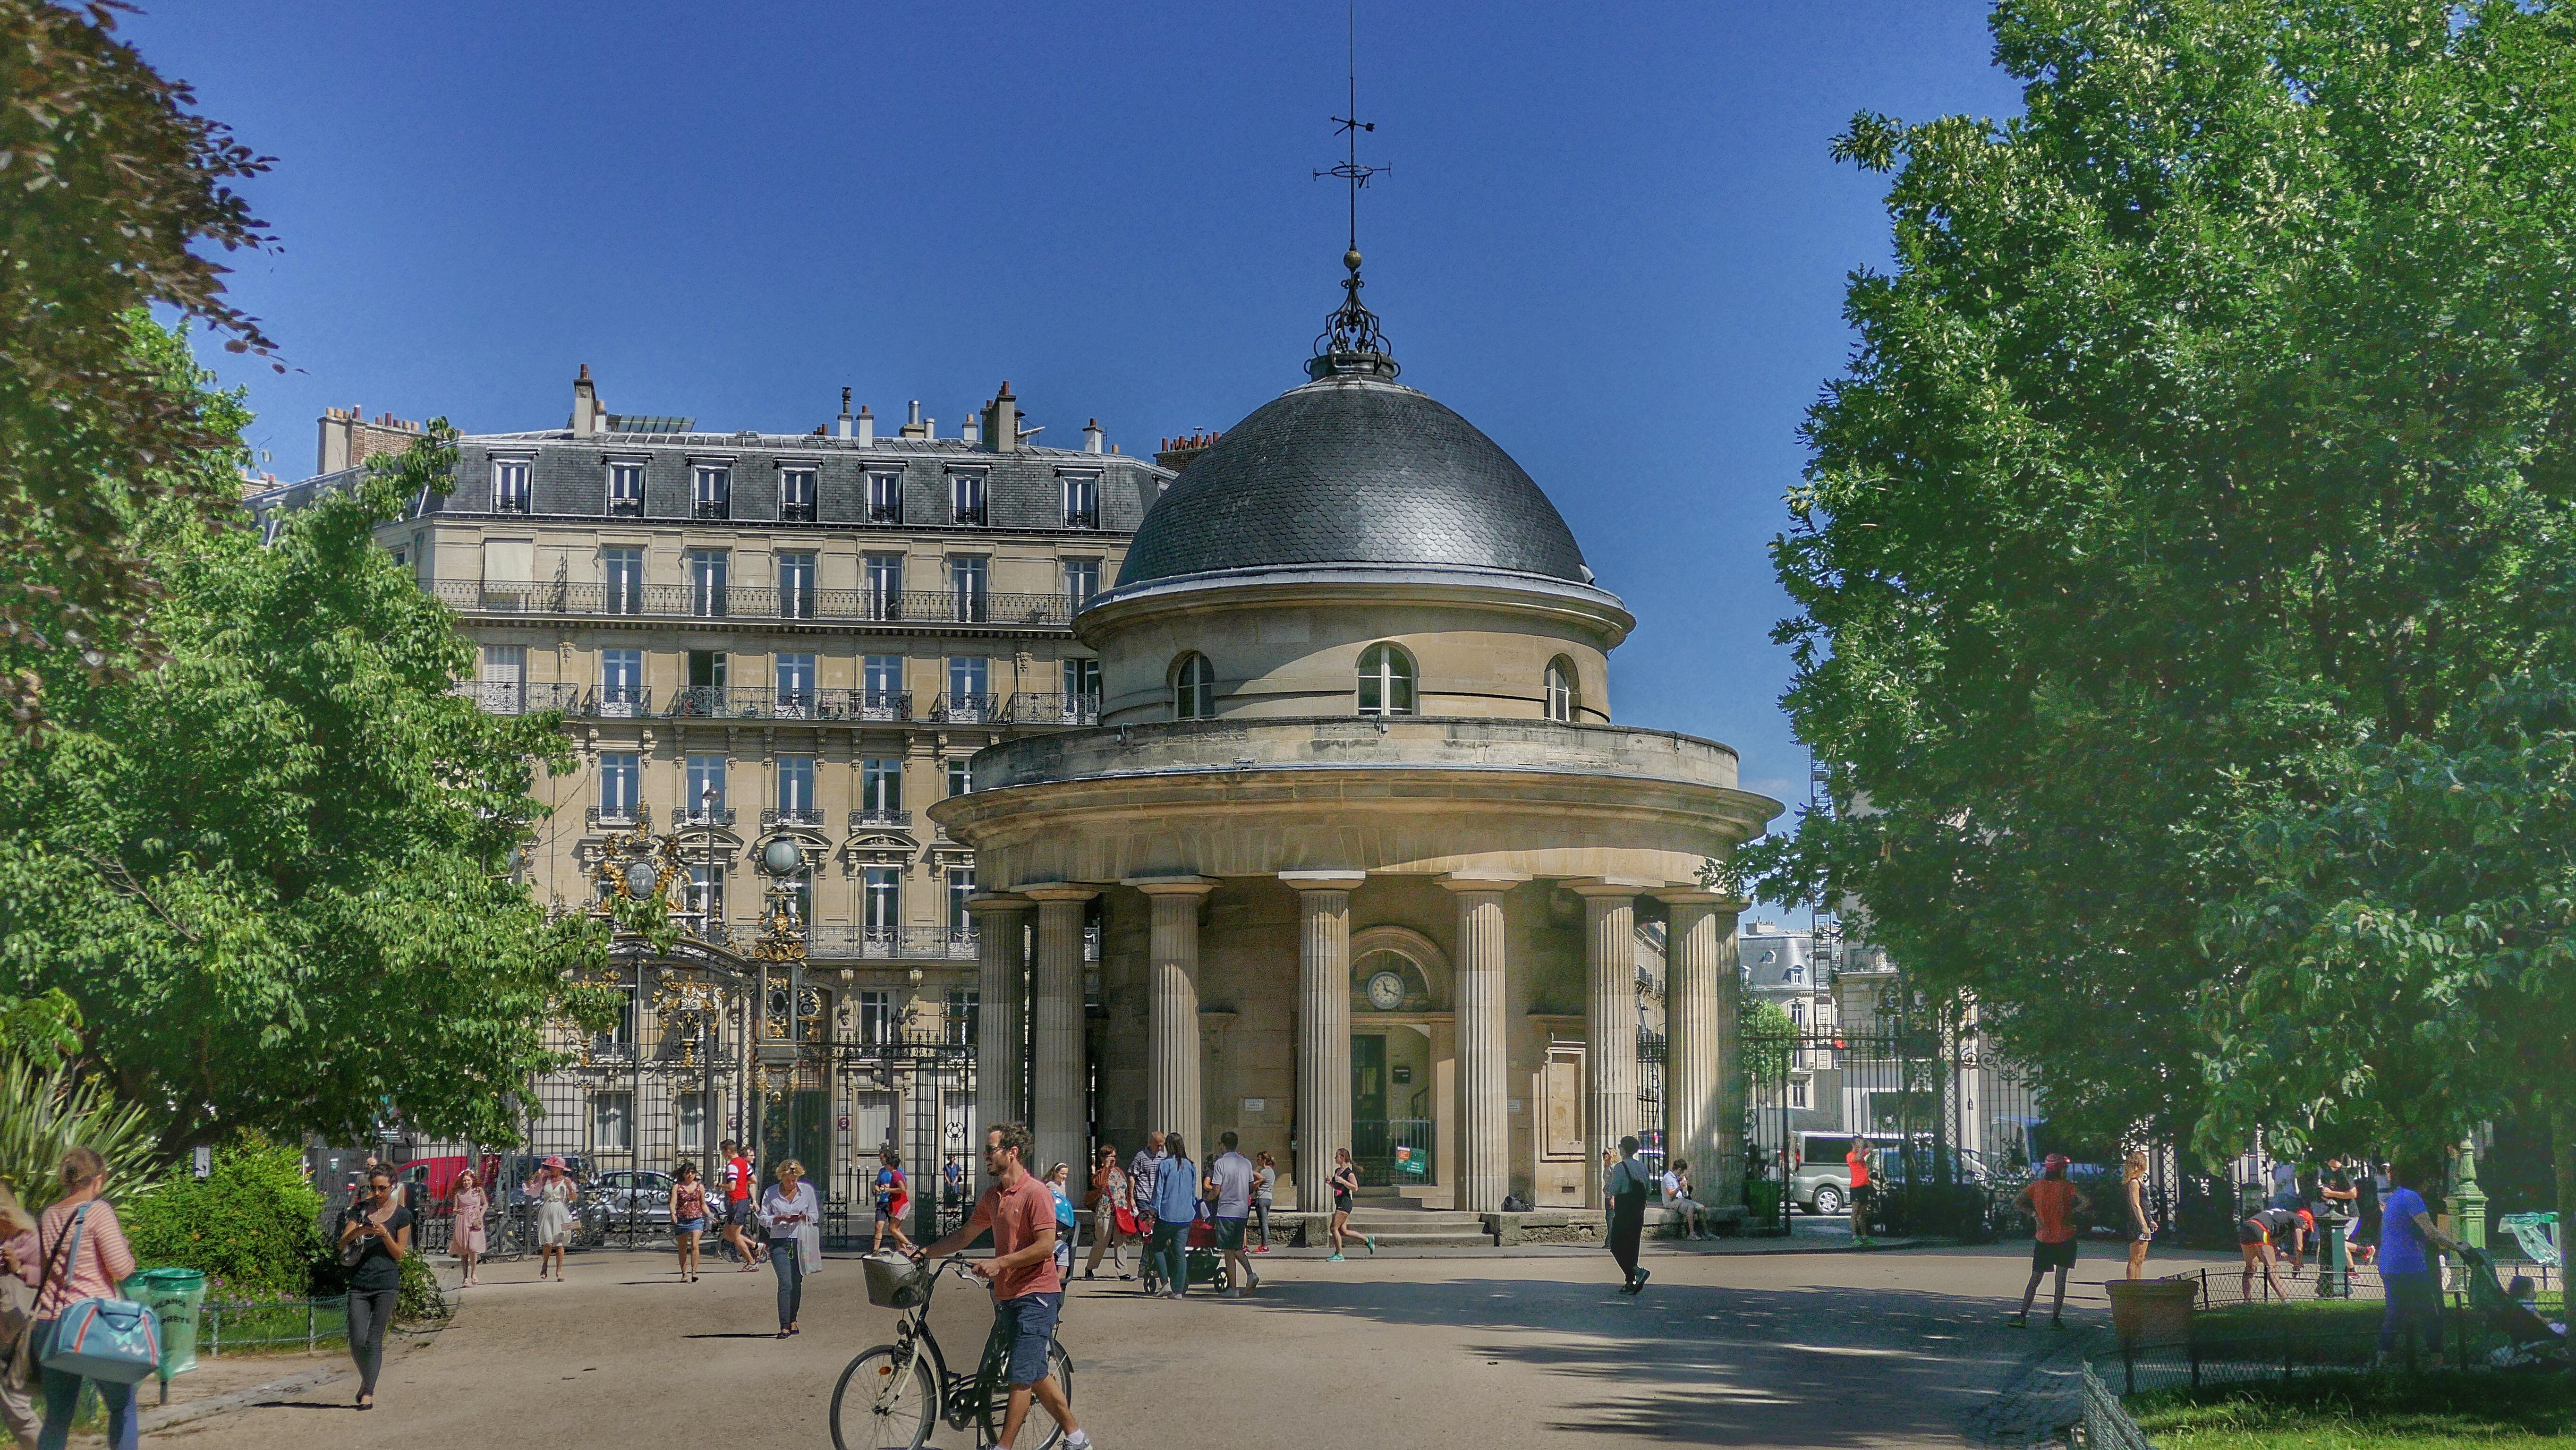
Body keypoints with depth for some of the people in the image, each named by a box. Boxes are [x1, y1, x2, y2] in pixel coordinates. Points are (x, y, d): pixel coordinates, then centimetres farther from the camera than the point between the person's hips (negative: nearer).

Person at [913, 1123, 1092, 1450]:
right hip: (1008, 1296, 9)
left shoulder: (1035, 1193, -14)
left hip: (1036, 1294, -9)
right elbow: (965, 1235, 21)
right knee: (1036, 1373, 13)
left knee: (1021, 1376, -8)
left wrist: (1000, 1263, -21)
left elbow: (1046, 1246, -20)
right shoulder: (992, 1197, 12)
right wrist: (925, 1253, 13)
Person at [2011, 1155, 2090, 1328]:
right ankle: (2055, 1318, -1)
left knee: (2035, 1279, 9)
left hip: (2043, 1240, 3)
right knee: (2061, 1280, 3)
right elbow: (2087, 1203, -17)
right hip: (2065, 1239, -3)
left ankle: (2023, 1315, 2)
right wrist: (2071, 1213, -6)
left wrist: (2033, 1214, 3)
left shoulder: (2038, 1186, 2)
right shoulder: (2066, 1186, -7)